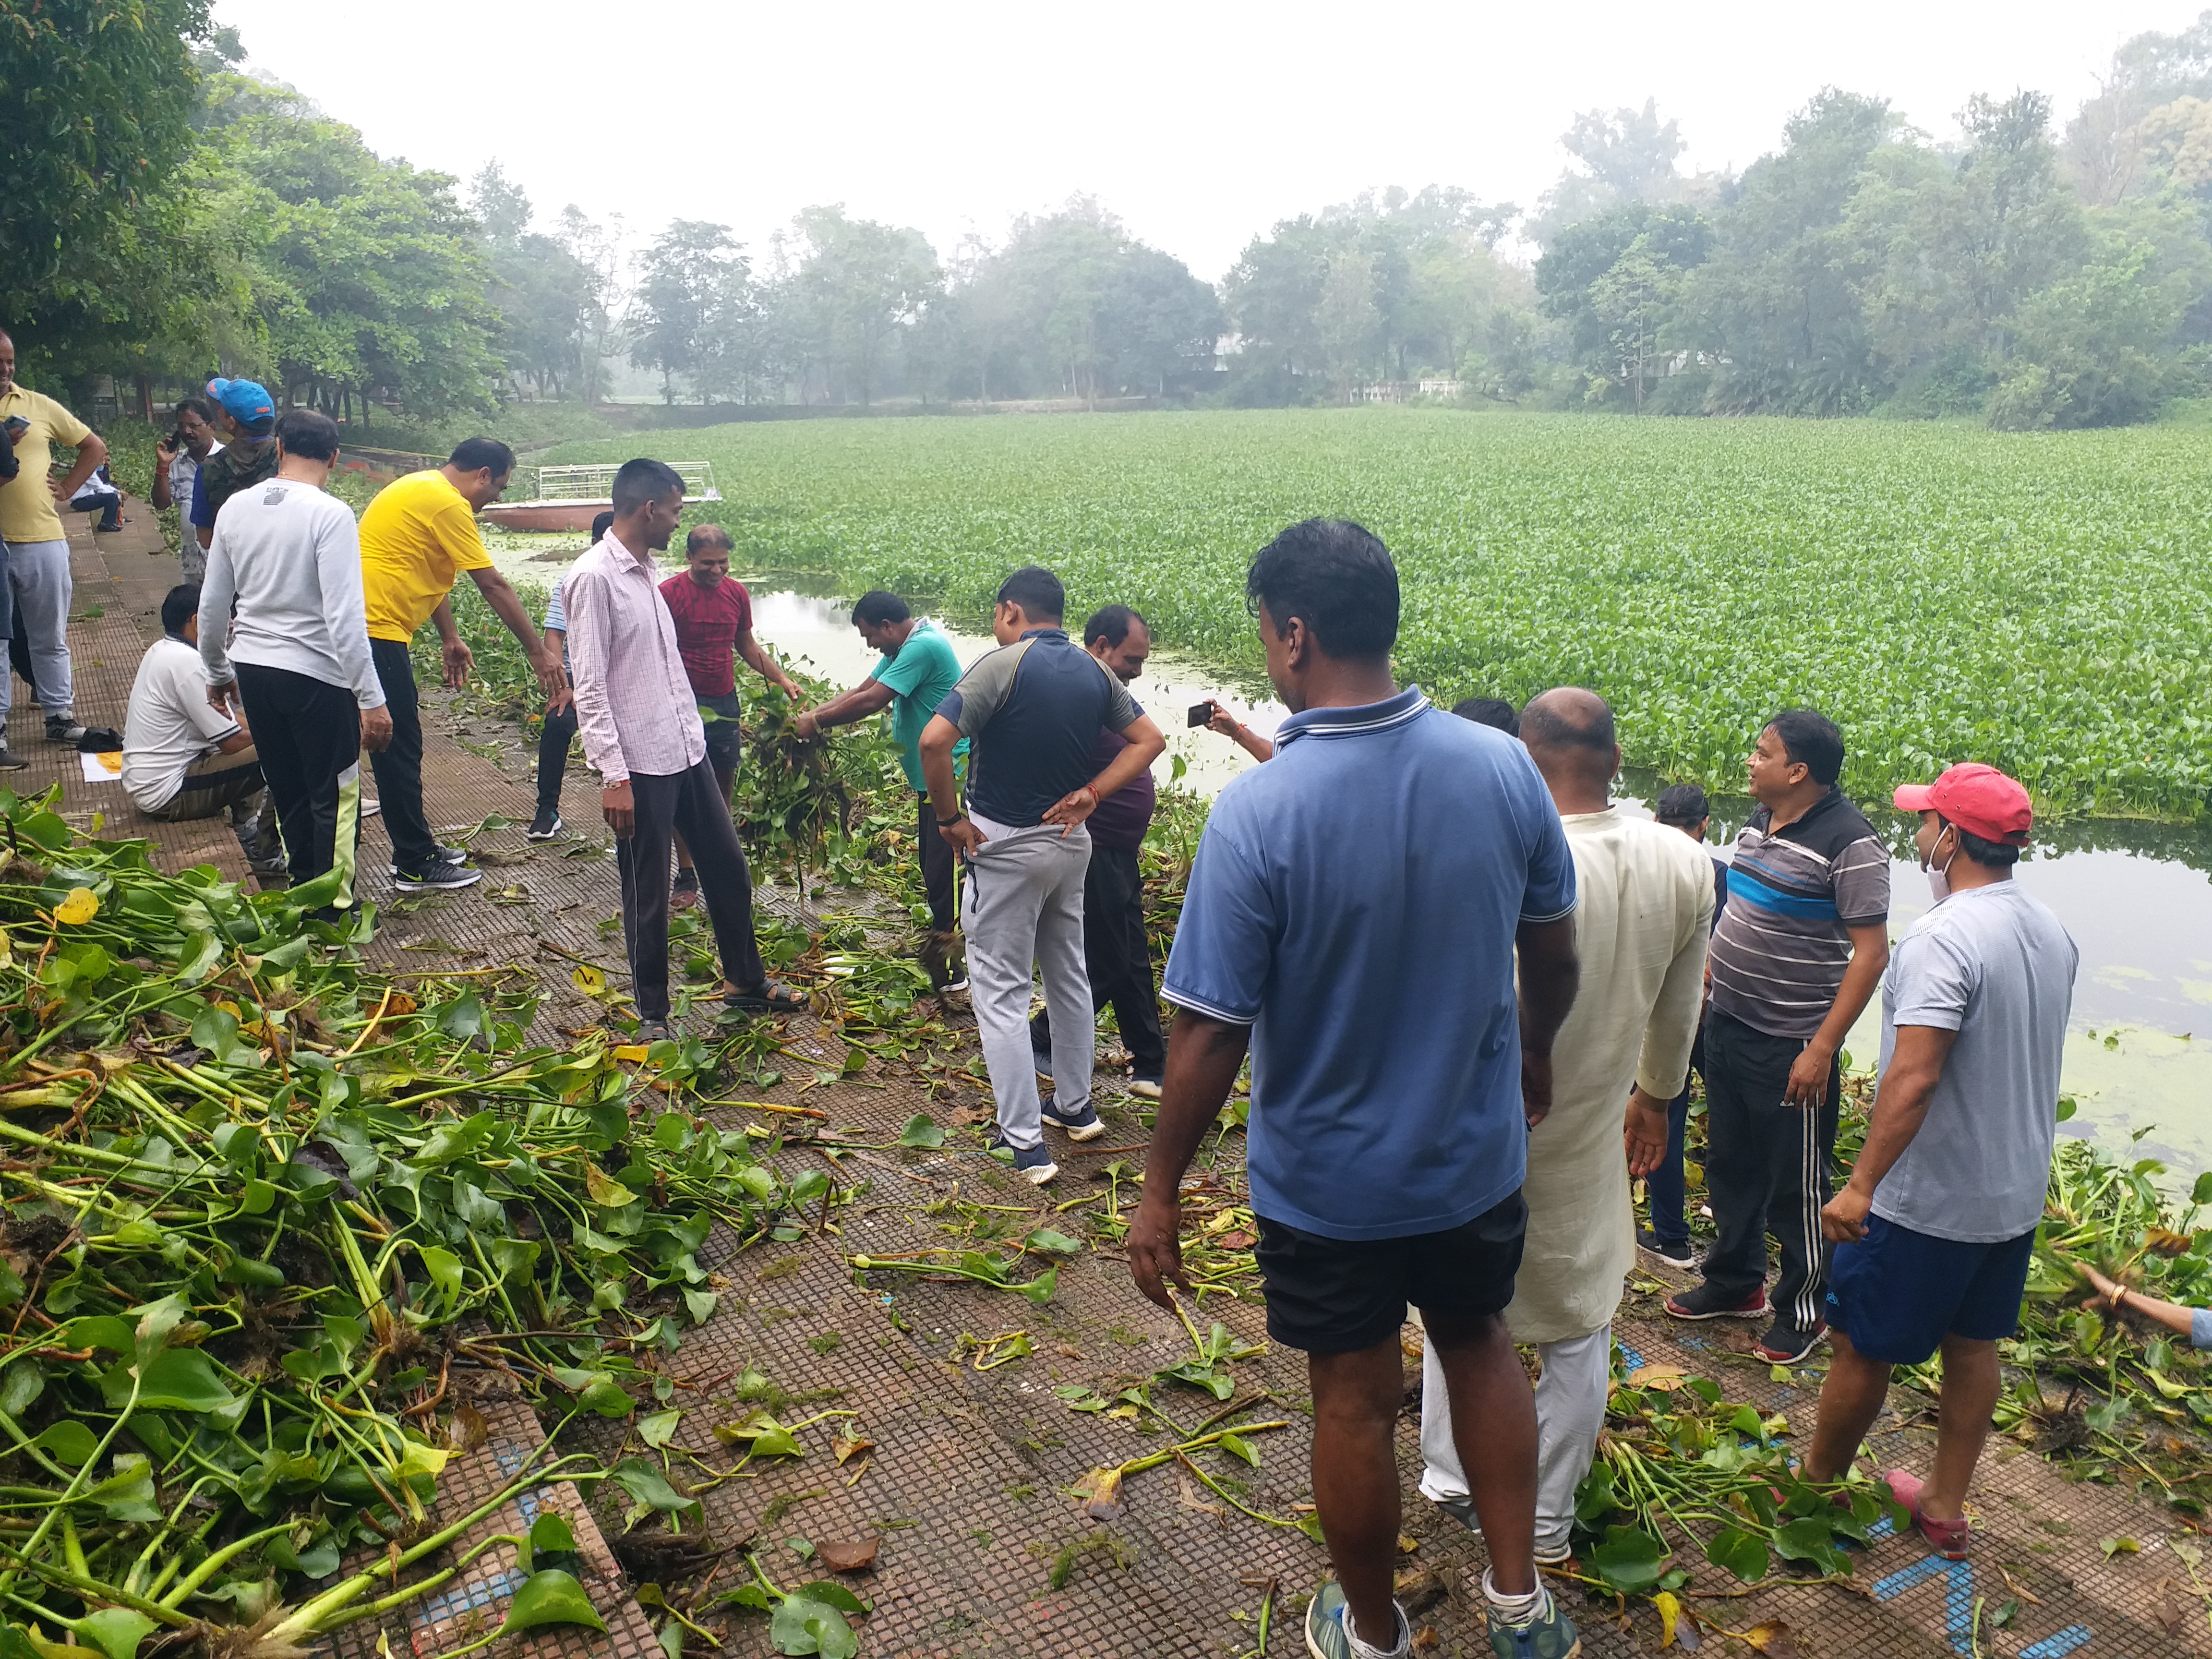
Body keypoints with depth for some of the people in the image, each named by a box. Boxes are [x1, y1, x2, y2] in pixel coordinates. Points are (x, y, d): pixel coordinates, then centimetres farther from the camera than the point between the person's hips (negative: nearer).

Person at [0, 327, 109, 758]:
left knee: (51, 638, 11)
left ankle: (59, 717, 22)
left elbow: (94, 446, 15)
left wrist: (67, 487, 3)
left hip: (42, 540, 1)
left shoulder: (37, 405, 7)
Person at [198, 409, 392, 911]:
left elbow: (212, 605, 11)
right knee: (335, 795, 9)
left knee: (286, 789, 20)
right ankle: (333, 907, 17)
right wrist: (372, 700, -19)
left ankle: (303, 891, 32)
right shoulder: (331, 515, -16)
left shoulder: (235, 508, 3)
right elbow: (344, 619, -22)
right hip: (316, 673, -6)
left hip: (251, 667, 6)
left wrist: (217, 672, 25)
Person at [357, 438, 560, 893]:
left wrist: (451, 639, 24)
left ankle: (415, 849, 25)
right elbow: (493, 586, -15)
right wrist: (538, 653, -12)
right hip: (376, 631, -10)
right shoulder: (448, 504, -15)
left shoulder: (422, 489, 17)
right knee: (400, 747, -4)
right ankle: (416, 867, 4)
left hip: (363, 626, 10)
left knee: (398, 743, 16)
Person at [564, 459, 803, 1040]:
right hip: (640, 764, -9)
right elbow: (589, 687, -18)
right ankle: (653, 1014, 20)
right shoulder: (593, 577, -15)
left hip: (686, 750, 9)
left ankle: (746, 982, 34)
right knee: (648, 894, 4)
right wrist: (613, 775, -21)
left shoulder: (644, 572, 12)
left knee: (728, 867, 17)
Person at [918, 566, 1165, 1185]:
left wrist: (950, 817, -14)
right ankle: (1075, 1107, 33)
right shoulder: (1095, 672, 2)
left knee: (1001, 992, 2)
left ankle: (1025, 1142, 2)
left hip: (1006, 848, -6)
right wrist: (1089, 794, 0)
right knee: (1069, 976, 20)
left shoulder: (1002, 666, -18)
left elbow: (935, 742, -27)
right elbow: (1149, 739, 7)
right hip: (1071, 840, 7)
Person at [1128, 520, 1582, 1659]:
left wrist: (1160, 1192, -9)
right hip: (1478, 1158, 4)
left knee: (1356, 1403, 17)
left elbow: (1211, 1033, -23)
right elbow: (1554, 952, 1)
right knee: (1481, 1350, 28)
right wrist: (1530, 1056, 21)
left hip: (1329, 1185, -4)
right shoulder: (1504, 768, -13)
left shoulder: (1257, 814, -28)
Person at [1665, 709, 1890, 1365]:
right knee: (1729, 1164, 21)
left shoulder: (1848, 842, -20)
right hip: (1727, 1027, 8)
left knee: (1796, 1185, 7)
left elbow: (1871, 952, -20)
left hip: (1791, 1047, -8)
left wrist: (1821, 1049, -22)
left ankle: (1803, 1310, 26)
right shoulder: (1759, 820, 5)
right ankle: (1736, 1283, 39)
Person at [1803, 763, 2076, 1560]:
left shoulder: (1943, 939, -25)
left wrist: (1861, 1185, -28)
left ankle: (1816, 1487, 25)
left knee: (1861, 1349, 9)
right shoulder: (2052, 934, 3)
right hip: (2017, 1190, 8)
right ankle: (1945, 1507, 32)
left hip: (1928, 1198, -8)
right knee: (1973, 1346, 19)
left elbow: (1914, 1079, -32)